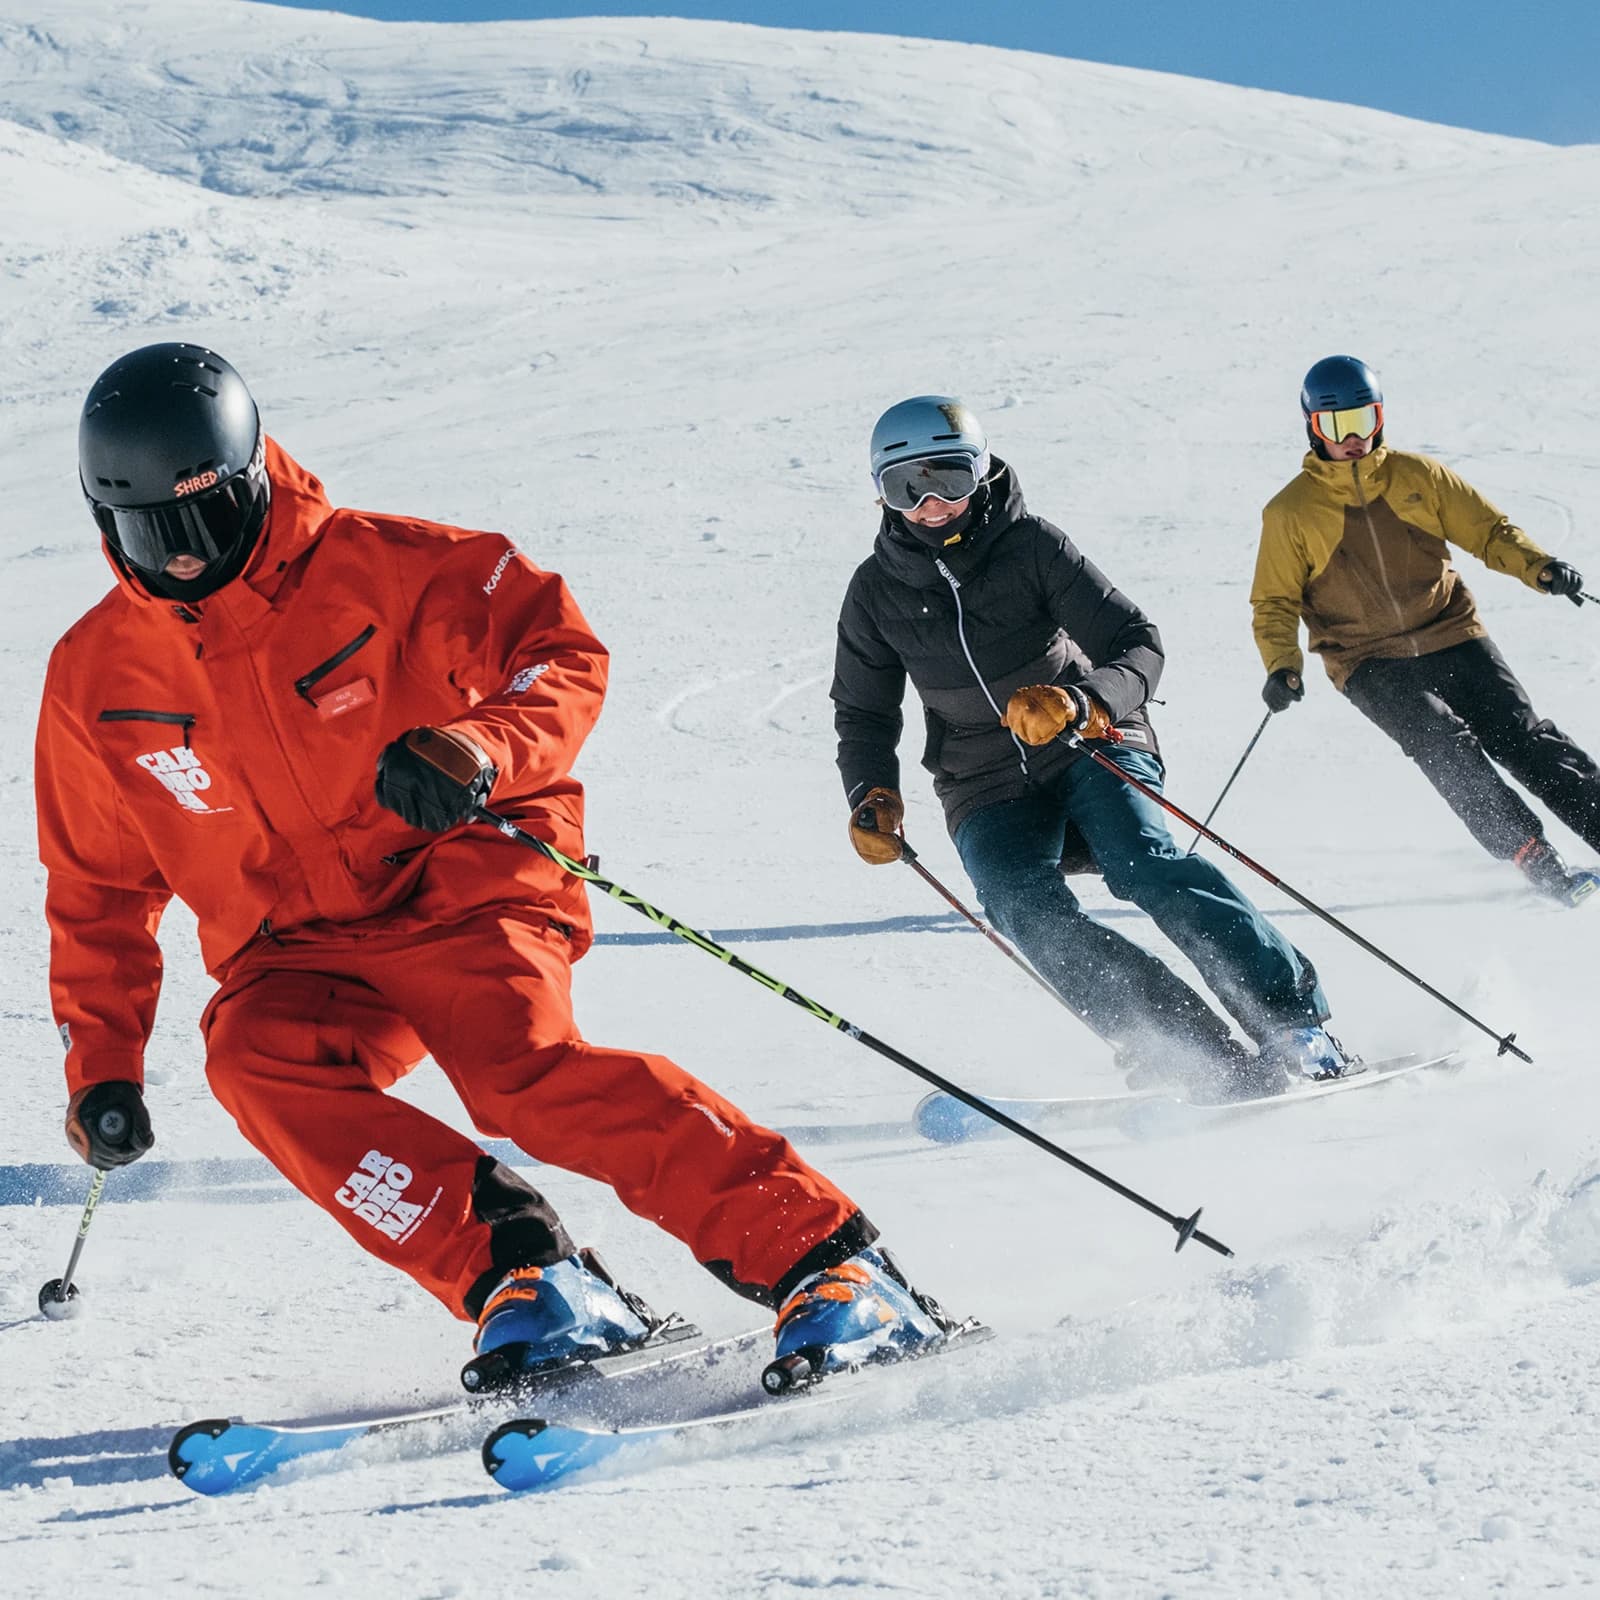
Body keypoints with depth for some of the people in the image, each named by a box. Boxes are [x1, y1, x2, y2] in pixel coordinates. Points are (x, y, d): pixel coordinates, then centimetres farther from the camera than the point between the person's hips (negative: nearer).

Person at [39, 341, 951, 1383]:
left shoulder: (371, 567, -7)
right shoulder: (96, 680, 4)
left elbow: (564, 654, -7)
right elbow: (102, 889, 16)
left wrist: (478, 750, -27)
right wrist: (102, 1063, 11)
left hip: (460, 895, -4)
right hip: (296, 957, 4)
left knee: (525, 1074, -31)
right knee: (254, 1060, -30)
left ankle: (824, 1256, -29)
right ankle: (513, 1270, -28)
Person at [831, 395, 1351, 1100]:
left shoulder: (1029, 545, -8)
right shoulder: (876, 591, 1)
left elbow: (1139, 645, -12)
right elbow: (864, 714, 14)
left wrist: (1079, 702, -32)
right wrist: (873, 795, -5)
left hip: (1091, 747, -2)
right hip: (988, 790, 2)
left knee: (1146, 866, -30)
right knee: (1027, 907, -27)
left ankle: (1294, 1019, -28)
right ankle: (1207, 1058, -33)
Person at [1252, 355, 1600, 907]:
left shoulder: (1416, 475, 7)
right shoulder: (1290, 513, 2)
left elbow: (1487, 528, 9)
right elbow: (1275, 602, 6)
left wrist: (1538, 567, -10)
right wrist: (1283, 666, -12)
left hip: (1453, 637, 3)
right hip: (1370, 664, -2)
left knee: (1524, 739, -9)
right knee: (1442, 742, -23)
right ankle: (1537, 860, -25)